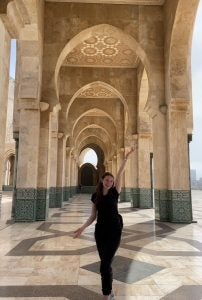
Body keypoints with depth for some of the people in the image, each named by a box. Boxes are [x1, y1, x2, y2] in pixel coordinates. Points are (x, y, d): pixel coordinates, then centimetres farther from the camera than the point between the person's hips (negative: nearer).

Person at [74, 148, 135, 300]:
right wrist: (83, 227, -3)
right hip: (100, 231, 4)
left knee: (105, 264, -7)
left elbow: (120, 173, -14)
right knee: (105, 263, 13)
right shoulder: (96, 196, 3)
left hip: (114, 230, -3)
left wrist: (126, 158, -21)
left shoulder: (115, 192, -5)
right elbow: (93, 216, 8)